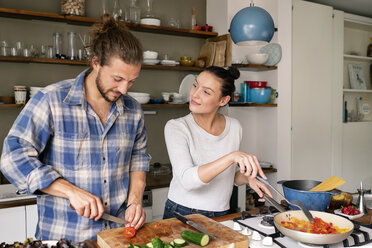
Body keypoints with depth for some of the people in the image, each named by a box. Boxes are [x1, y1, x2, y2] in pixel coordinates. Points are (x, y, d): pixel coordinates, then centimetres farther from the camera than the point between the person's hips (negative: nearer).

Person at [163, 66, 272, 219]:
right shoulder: (176, 127, -12)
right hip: (182, 213, -2)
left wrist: (247, 178, -5)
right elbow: (187, 180, -26)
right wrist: (232, 156, -34)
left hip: (221, 216, 2)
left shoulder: (234, 127, 1)